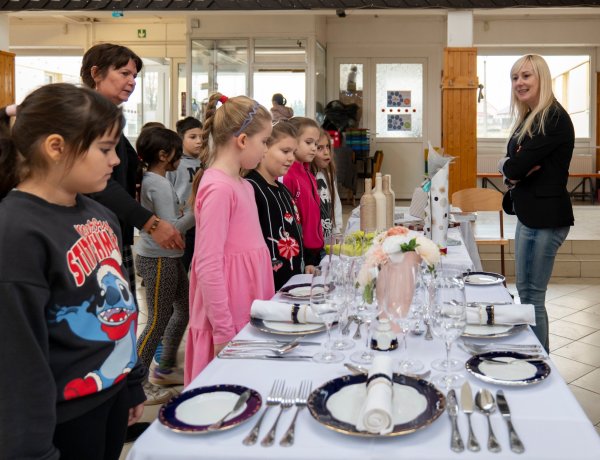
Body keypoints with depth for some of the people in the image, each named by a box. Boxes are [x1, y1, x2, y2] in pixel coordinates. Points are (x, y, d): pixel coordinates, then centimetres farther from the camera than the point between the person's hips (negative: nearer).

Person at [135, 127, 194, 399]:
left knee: (184, 308, 17)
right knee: (158, 321, -4)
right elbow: (171, 229, -21)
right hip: (158, 259, -10)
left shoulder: (151, 180, 11)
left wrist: (191, 205, 7)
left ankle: (164, 370, 29)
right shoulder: (158, 184, -17)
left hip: (166, 257, 10)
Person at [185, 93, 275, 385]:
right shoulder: (218, 188, -18)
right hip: (228, 323, -9)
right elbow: (208, 267, -20)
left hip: (247, 316, 9)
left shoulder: (242, 186, 11)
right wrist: (223, 332, -18)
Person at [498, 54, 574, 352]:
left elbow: (515, 167, -21)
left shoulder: (554, 118, -15)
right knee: (525, 290, 16)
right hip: (529, 214, 10)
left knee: (532, 295, -5)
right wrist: (516, 168, -12)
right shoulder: (528, 119, 15)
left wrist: (507, 165, 0)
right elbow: (512, 165, 10)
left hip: (545, 217, -10)